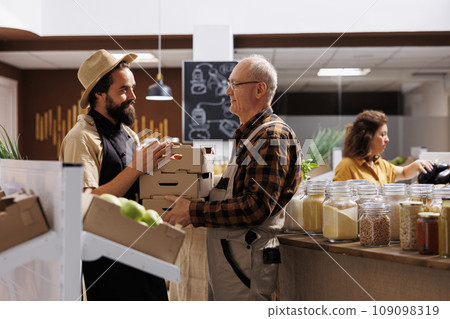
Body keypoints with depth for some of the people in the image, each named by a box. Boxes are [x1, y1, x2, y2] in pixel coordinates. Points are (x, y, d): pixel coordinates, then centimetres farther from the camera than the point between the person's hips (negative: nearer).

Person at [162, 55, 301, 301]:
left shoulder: (272, 136, -14)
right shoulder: (247, 135, 18)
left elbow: (256, 207, -23)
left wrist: (194, 212, -20)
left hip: (245, 258, -10)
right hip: (224, 253, 10)